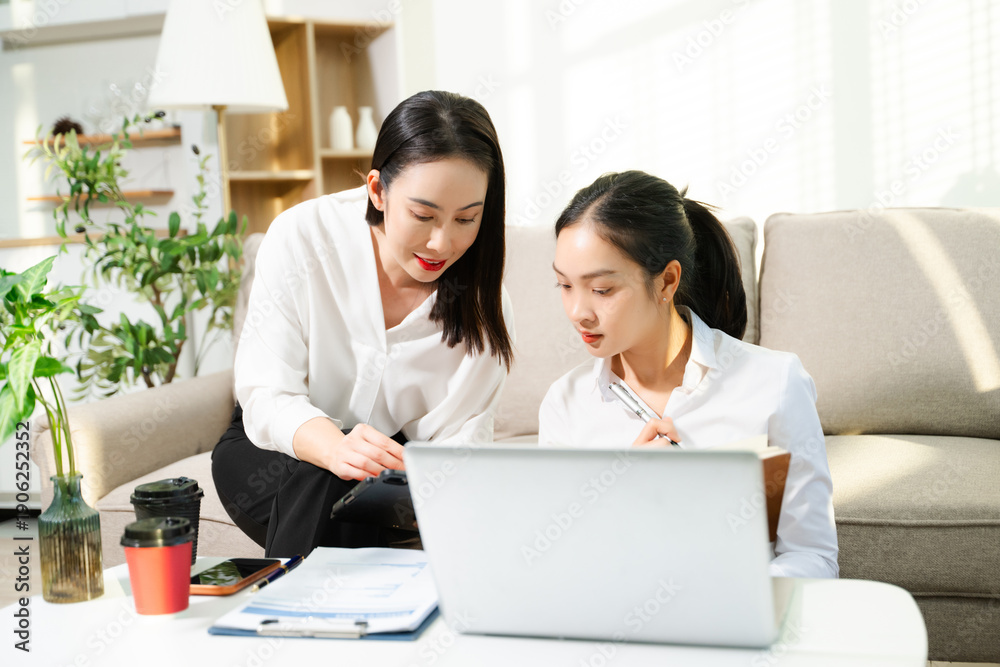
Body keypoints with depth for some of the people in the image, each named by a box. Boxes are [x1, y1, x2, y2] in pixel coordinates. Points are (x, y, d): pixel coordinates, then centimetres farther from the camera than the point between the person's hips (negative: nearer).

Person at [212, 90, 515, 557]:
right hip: (273, 452, -1)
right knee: (325, 482, -33)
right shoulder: (301, 237, -18)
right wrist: (335, 448, -45)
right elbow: (266, 397, -22)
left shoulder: (484, 305, -12)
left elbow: (459, 436, -14)